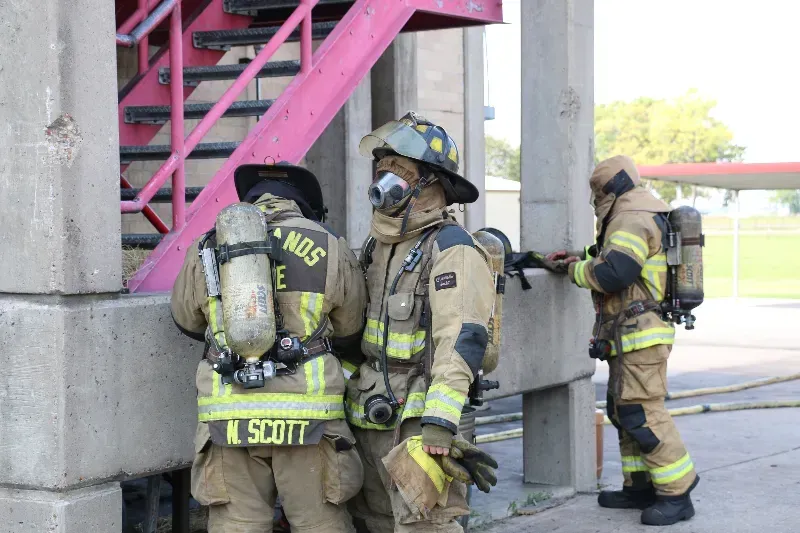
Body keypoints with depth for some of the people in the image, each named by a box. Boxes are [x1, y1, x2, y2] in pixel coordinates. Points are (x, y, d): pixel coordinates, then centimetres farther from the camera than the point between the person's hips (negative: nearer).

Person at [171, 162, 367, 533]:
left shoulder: (207, 249, 9)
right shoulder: (330, 249, 4)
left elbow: (187, 320, 23)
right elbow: (350, 333, 15)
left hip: (229, 415, 1)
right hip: (306, 413, -1)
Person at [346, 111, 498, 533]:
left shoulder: (450, 249, -13)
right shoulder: (377, 245, 13)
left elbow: (461, 344, -22)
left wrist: (438, 429, -30)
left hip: (415, 424, -8)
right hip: (367, 422, 8)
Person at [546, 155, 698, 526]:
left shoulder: (633, 219, -14)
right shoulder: (630, 218, 20)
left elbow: (614, 272, -26)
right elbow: (614, 254, 31)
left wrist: (577, 270, -9)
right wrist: (580, 256, 14)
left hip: (640, 335, -11)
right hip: (629, 336, 11)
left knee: (643, 414, -12)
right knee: (624, 412, 15)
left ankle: (677, 495, -10)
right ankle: (640, 487, 21)